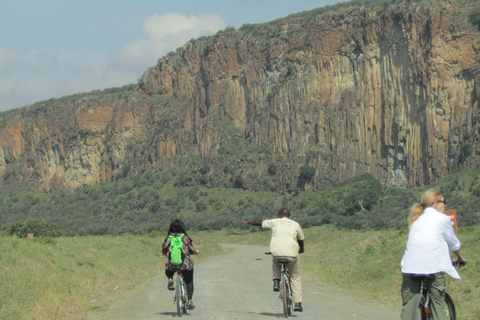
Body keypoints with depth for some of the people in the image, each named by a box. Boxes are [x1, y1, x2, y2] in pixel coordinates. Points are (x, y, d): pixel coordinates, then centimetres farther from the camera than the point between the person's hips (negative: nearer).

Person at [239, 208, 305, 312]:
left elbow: (260, 223, 23)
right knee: (295, 277, 14)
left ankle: (276, 281, 11)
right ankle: (298, 303, 5)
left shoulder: (275, 222, 11)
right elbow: (301, 239, 24)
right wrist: (301, 249, 44)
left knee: (275, 263, 35)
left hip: (277, 253, 0)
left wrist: (248, 222, 40)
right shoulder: (295, 225, 14)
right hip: (291, 254, 0)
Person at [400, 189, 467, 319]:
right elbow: (454, 244, 15)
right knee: (438, 304, 8)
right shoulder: (442, 219, 4)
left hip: (410, 267, 4)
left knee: (408, 304, 7)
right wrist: (460, 258, 34)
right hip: (434, 266, -4)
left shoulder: (416, 219, 19)